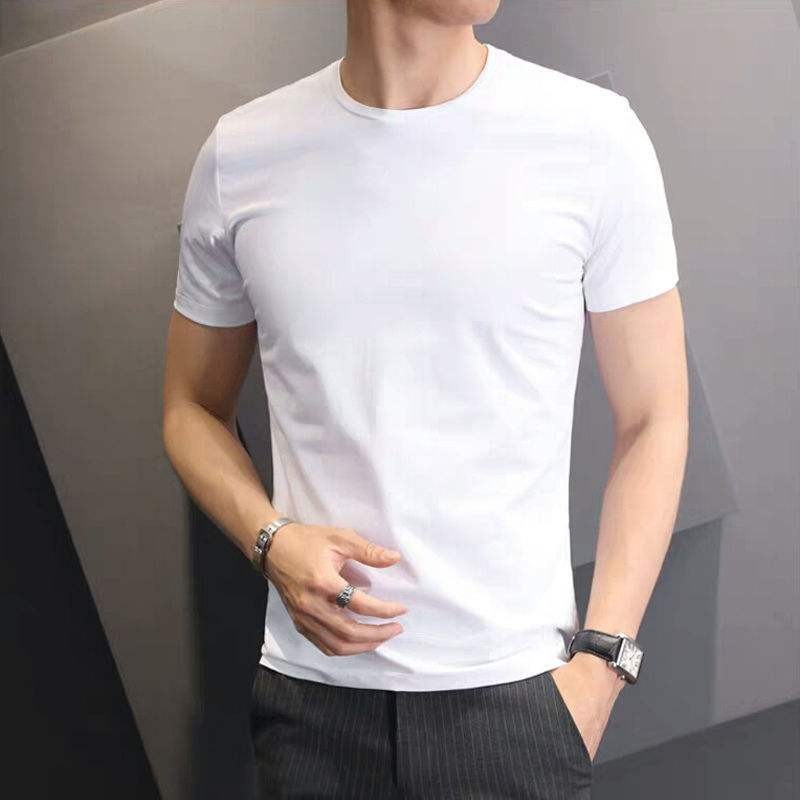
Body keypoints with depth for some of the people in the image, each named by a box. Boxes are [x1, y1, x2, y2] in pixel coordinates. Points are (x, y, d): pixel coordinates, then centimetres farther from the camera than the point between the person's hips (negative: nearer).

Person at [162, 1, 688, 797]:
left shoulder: (593, 134, -5)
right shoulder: (240, 154, 0)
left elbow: (652, 421, -1)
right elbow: (192, 409, 10)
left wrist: (601, 659, -7)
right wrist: (271, 543, -8)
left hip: (515, 690, -1)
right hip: (310, 690, 2)